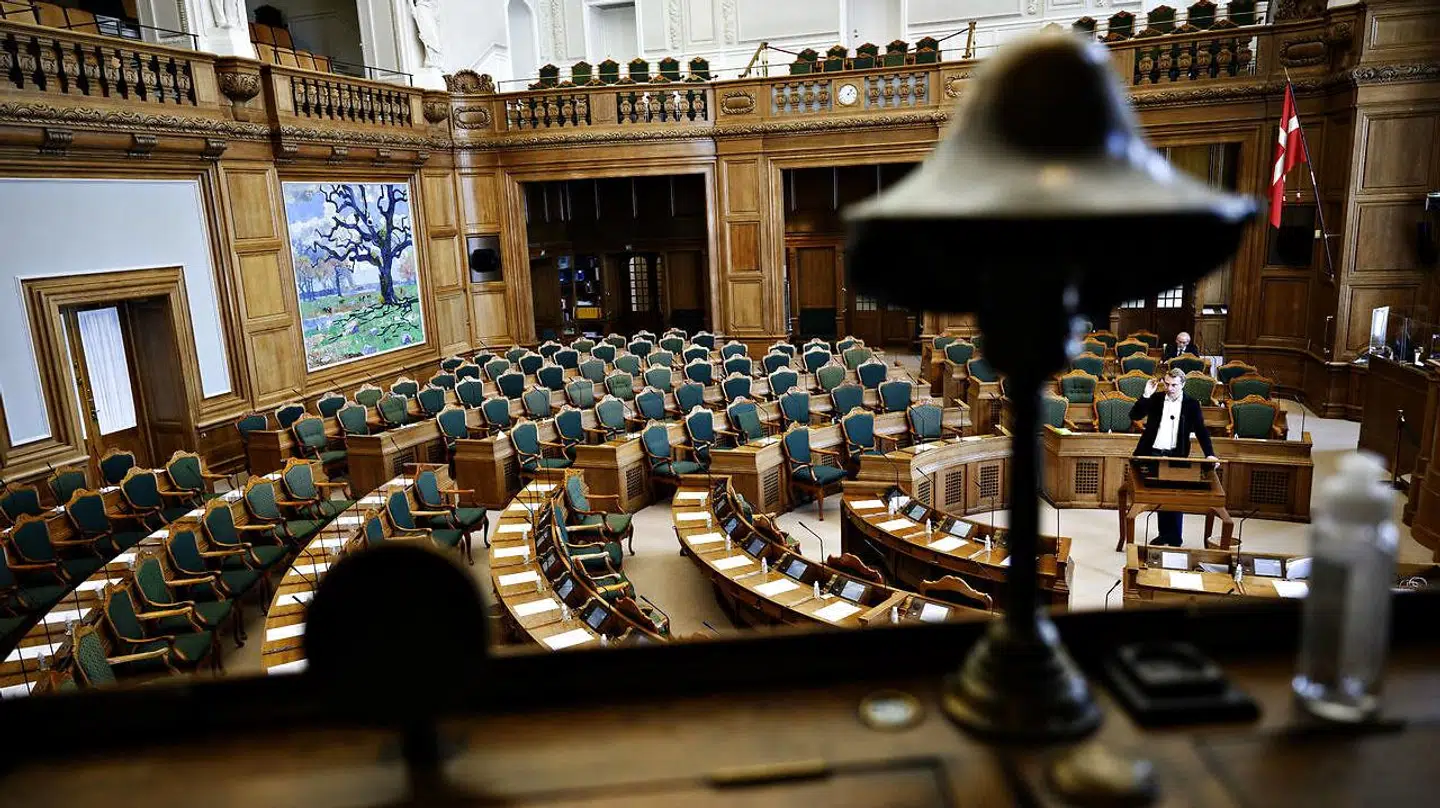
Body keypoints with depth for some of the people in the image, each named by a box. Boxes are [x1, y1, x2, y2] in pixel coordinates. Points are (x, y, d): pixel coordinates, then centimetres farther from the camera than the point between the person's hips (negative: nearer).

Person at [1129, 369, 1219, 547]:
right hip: (1154, 454, 2)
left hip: (1176, 456, -1)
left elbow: (1201, 431, -3)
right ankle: (1163, 534, 17)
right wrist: (1146, 396, -13)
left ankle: (1175, 539, 7)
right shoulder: (1156, 398, 4)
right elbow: (1134, 416, -1)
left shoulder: (1191, 404, 1)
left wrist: (1209, 454, -16)